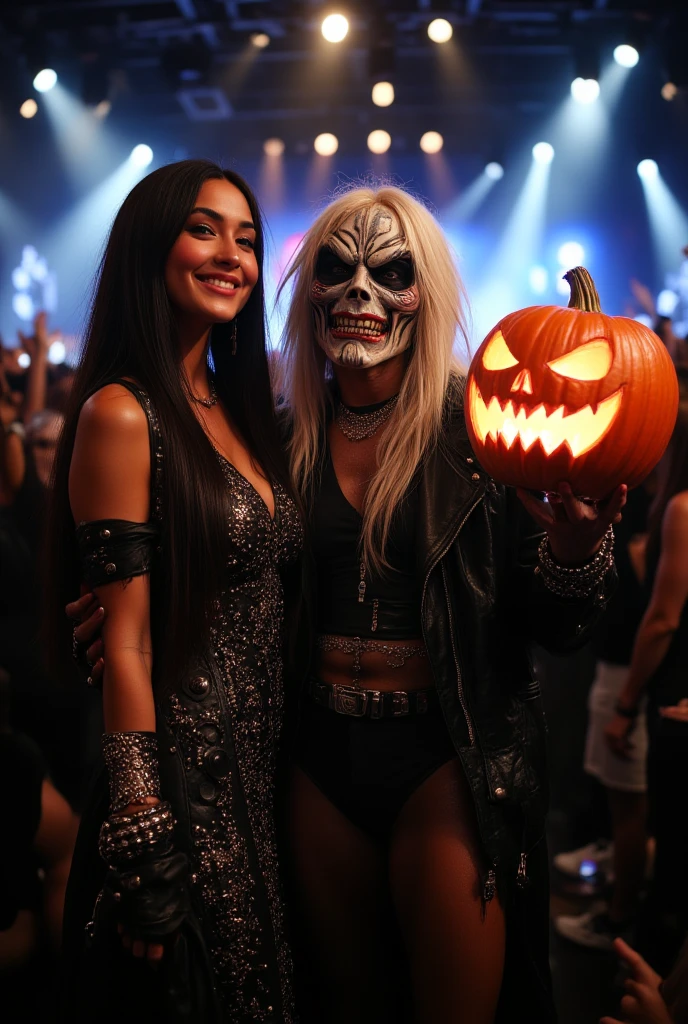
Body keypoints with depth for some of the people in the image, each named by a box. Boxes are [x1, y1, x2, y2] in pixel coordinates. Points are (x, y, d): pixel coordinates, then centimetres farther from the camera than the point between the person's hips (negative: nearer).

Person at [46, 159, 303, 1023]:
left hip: (261, 771, 7)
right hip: (182, 782, -7)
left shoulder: (238, 410, 9)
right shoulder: (122, 414, -14)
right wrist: (144, 852, -16)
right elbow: (124, 644, -17)